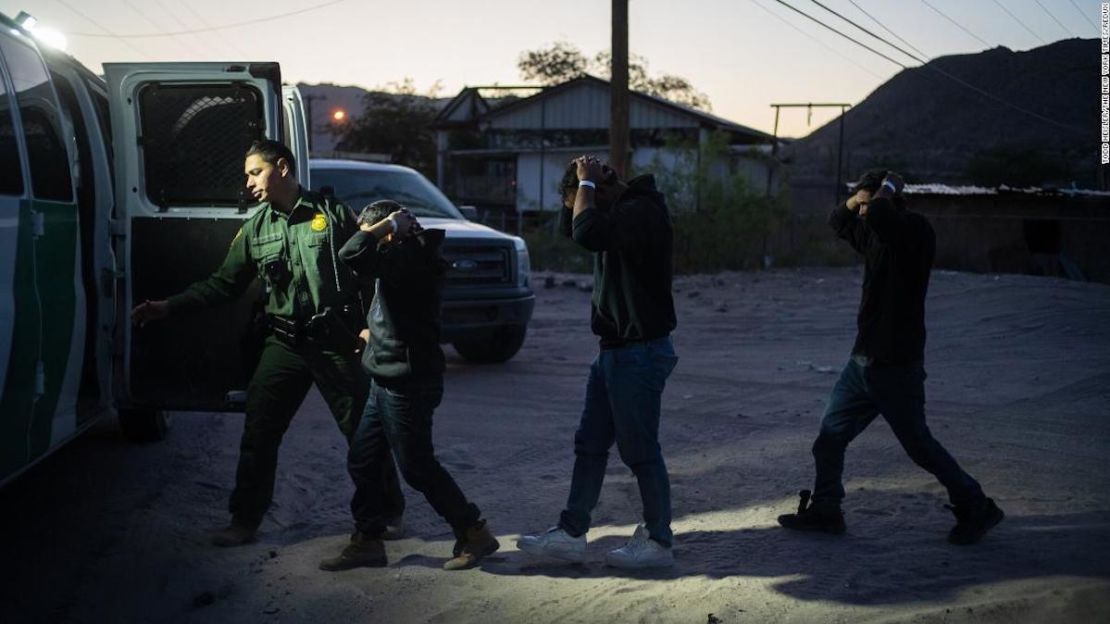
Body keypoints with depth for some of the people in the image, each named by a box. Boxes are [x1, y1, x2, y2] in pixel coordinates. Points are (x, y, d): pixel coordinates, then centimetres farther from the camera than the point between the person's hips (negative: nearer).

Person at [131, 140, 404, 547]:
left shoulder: (333, 215, -2)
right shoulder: (255, 230, 8)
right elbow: (223, 284, 9)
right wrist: (167, 308, 0)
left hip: (336, 342, -3)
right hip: (285, 344, 3)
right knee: (258, 435, -1)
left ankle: (389, 513, 20)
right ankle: (245, 521, 10)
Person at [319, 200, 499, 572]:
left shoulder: (408, 258, -21)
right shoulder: (405, 259, 10)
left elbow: (352, 255, -32)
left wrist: (388, 224, -21)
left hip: (407, 384, -10)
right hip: (389, 382, 10)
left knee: (417, 467, -1)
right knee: (362, 462, 12)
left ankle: (474, 534, 10)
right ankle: (367, 541, 20)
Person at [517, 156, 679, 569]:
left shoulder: (642, 211, -19)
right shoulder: (619, 213, 11)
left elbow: (587, 233, -35)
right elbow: (570, 229, 24)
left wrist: (586, 183, -19)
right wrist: (580, 187, 6)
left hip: (640, 352, -10)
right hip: (615, 349, 10)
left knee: (640, 450, -1)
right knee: (589, 445, 12)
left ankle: (659, 542, 10)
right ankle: (571, 535, 19)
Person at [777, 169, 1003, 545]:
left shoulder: (916, 231, -15)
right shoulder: (876, 235, 11)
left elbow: (877, 214, -35)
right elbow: (839, 221, 28)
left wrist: (887, 188, -13)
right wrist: (857, 199, 6)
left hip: (897, 367, -9)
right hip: (864, 360, 9)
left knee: (920, 446, -2)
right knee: (830, 436, 10)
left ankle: (977, 510, 12)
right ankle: (824, 511, 22)